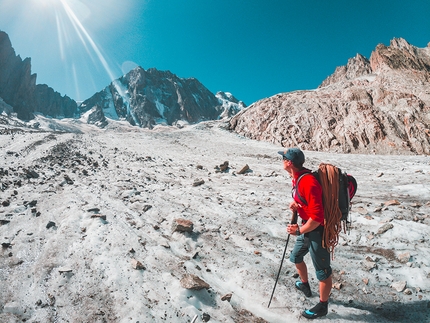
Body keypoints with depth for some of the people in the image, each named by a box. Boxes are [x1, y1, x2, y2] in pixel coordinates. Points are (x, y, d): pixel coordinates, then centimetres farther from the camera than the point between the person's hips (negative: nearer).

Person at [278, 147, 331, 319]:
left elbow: (317, 216, -30)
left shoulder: (308, 182, -30)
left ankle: (322, 306, 30)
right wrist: (296, 204, -3)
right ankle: (305, 285, 50)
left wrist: (299, 231, -19)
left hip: (318, 231, -10)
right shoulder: (297, 176, 1)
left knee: (322, 270, 9)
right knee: (295, 256, 26)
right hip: (308, 228, 10)